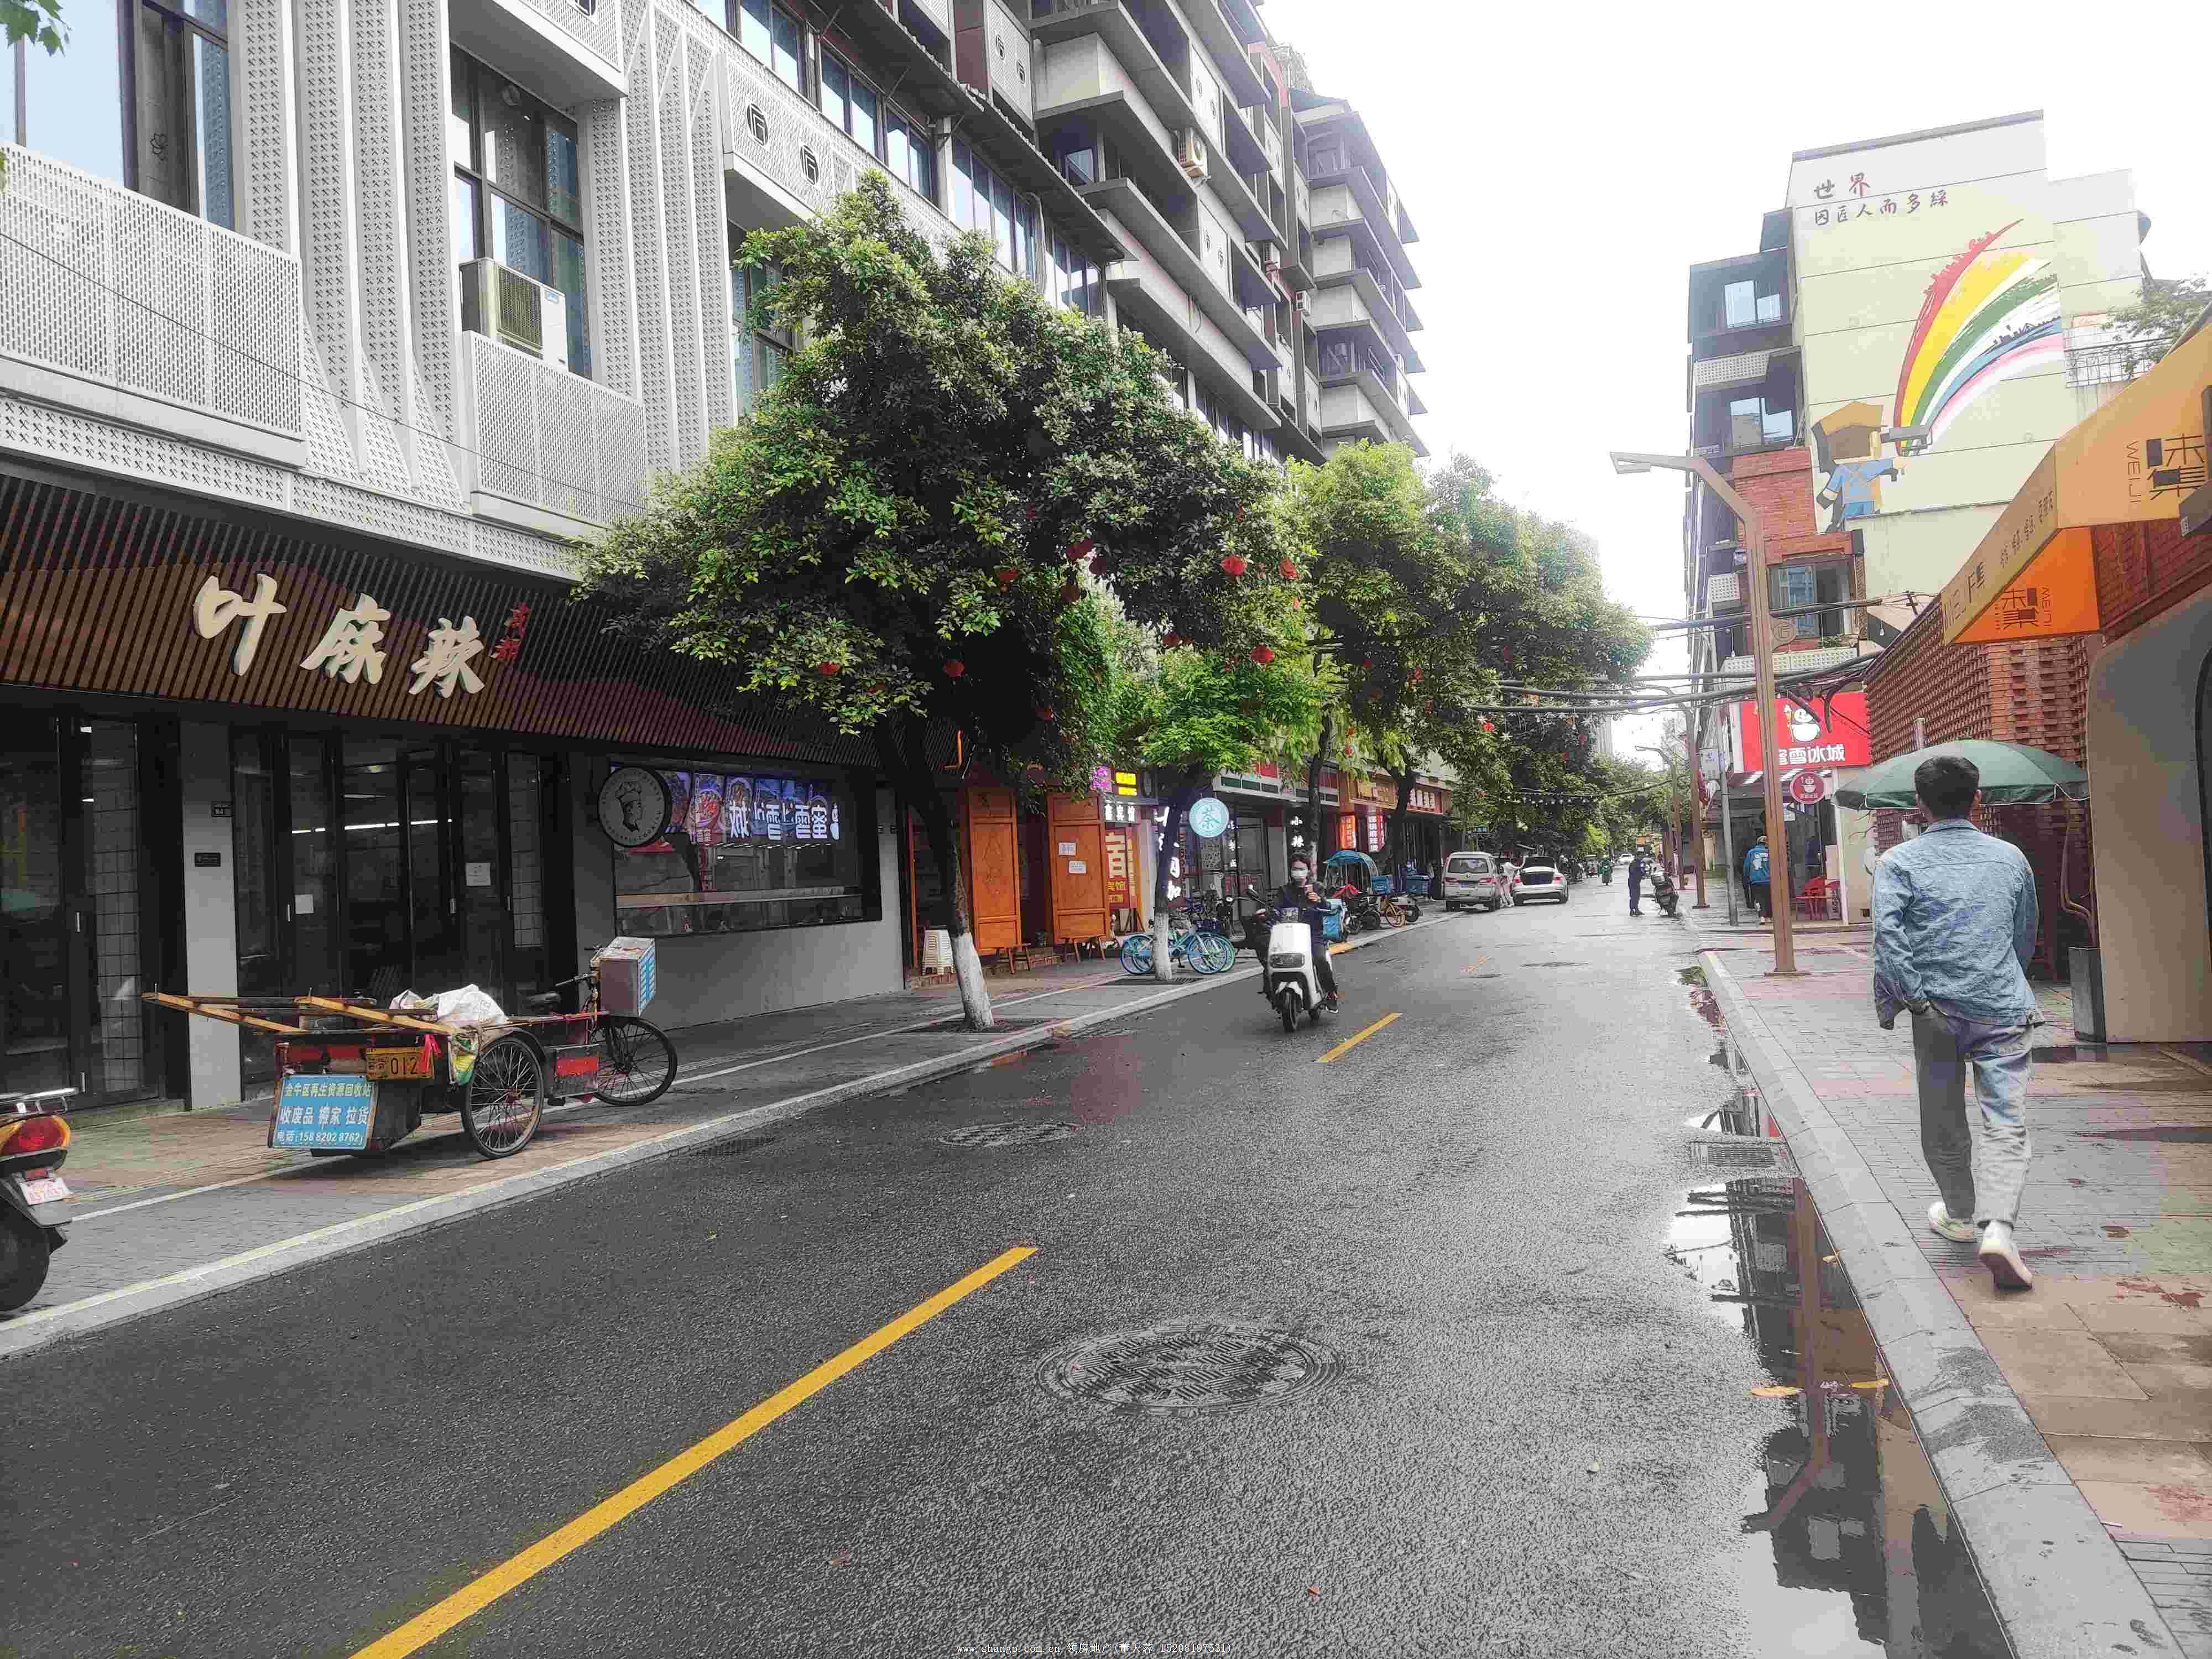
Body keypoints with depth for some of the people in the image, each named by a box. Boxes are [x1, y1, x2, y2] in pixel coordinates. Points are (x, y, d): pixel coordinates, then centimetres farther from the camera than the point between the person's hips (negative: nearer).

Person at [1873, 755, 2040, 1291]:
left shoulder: (1899, 863, -2)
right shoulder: (2011, 858, 9)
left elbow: (1888, 932, -17)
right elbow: (2026, 936, 21)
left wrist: (1892, 1000, -11)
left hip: (1938, 1010, -1)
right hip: (2004, 1010, 1)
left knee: (1943, 1124, 15)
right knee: (2006, 1124, -1)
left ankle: (1960, 1216, 32)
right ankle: (1998, 1228, -19)